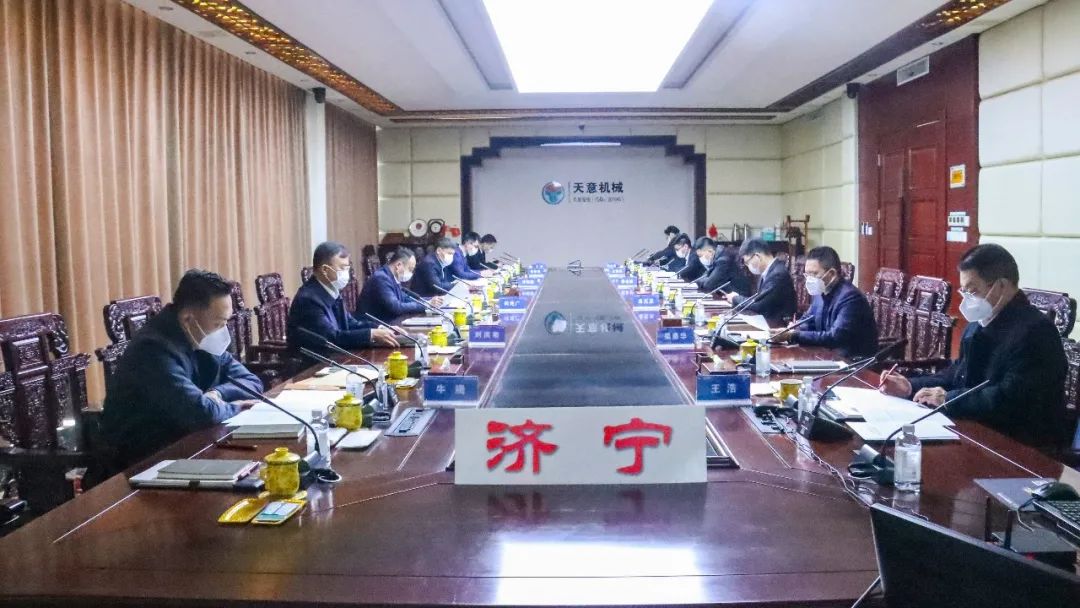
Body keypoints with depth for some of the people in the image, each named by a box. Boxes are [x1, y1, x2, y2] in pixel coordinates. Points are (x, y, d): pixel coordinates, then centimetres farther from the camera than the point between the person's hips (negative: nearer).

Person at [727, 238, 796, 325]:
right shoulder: (770, 270, 8)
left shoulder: (778, 274, -21)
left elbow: (759, 305, -22)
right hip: (767, 320, 8)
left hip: (777, 325, -8)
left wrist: (735, 298, -7)